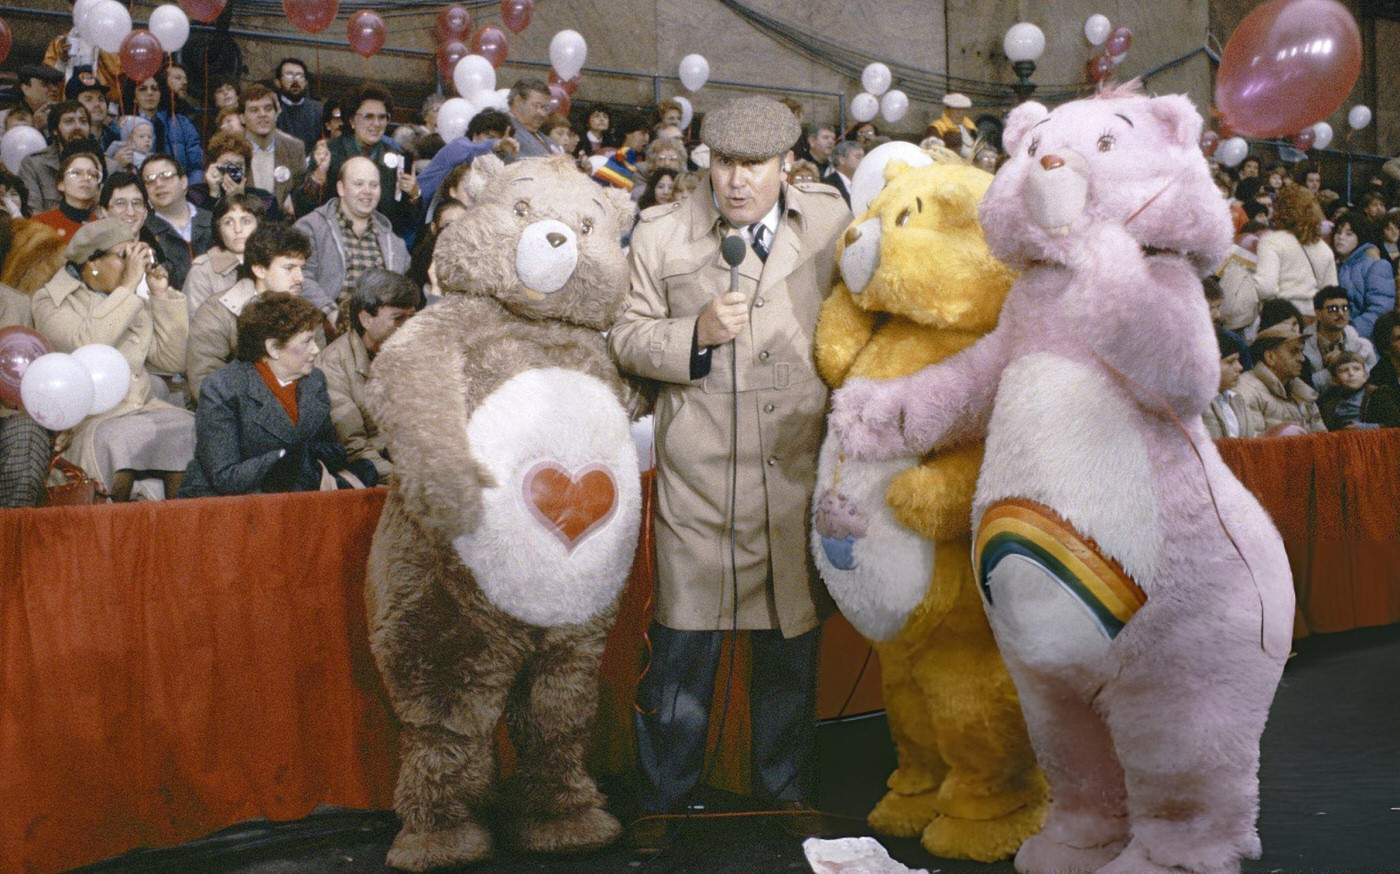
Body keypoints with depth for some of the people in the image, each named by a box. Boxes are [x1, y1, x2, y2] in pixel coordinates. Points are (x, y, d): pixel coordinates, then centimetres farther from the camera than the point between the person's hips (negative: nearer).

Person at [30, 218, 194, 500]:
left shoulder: (134, 302, 19)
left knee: (187, 429, -24)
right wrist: (128, 286, -14)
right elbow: (85, 345, -19)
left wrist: (162, 294, 7)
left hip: (143, 408, 5)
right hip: (87, 418, -5)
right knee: (113, 440, -36)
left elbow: (174, 360, 12)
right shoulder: (50, 302, 2)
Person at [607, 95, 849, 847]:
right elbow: (626, 336, 5)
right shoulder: (662, 234, 3)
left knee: (792, 634, 11)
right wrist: (696, 333, -12)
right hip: (700, 469, -2)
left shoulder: (830, 222, 7)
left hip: (801, 466, 2)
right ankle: (662, 798, 14)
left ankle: (787, 790, 27)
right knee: (684, 632, -1)